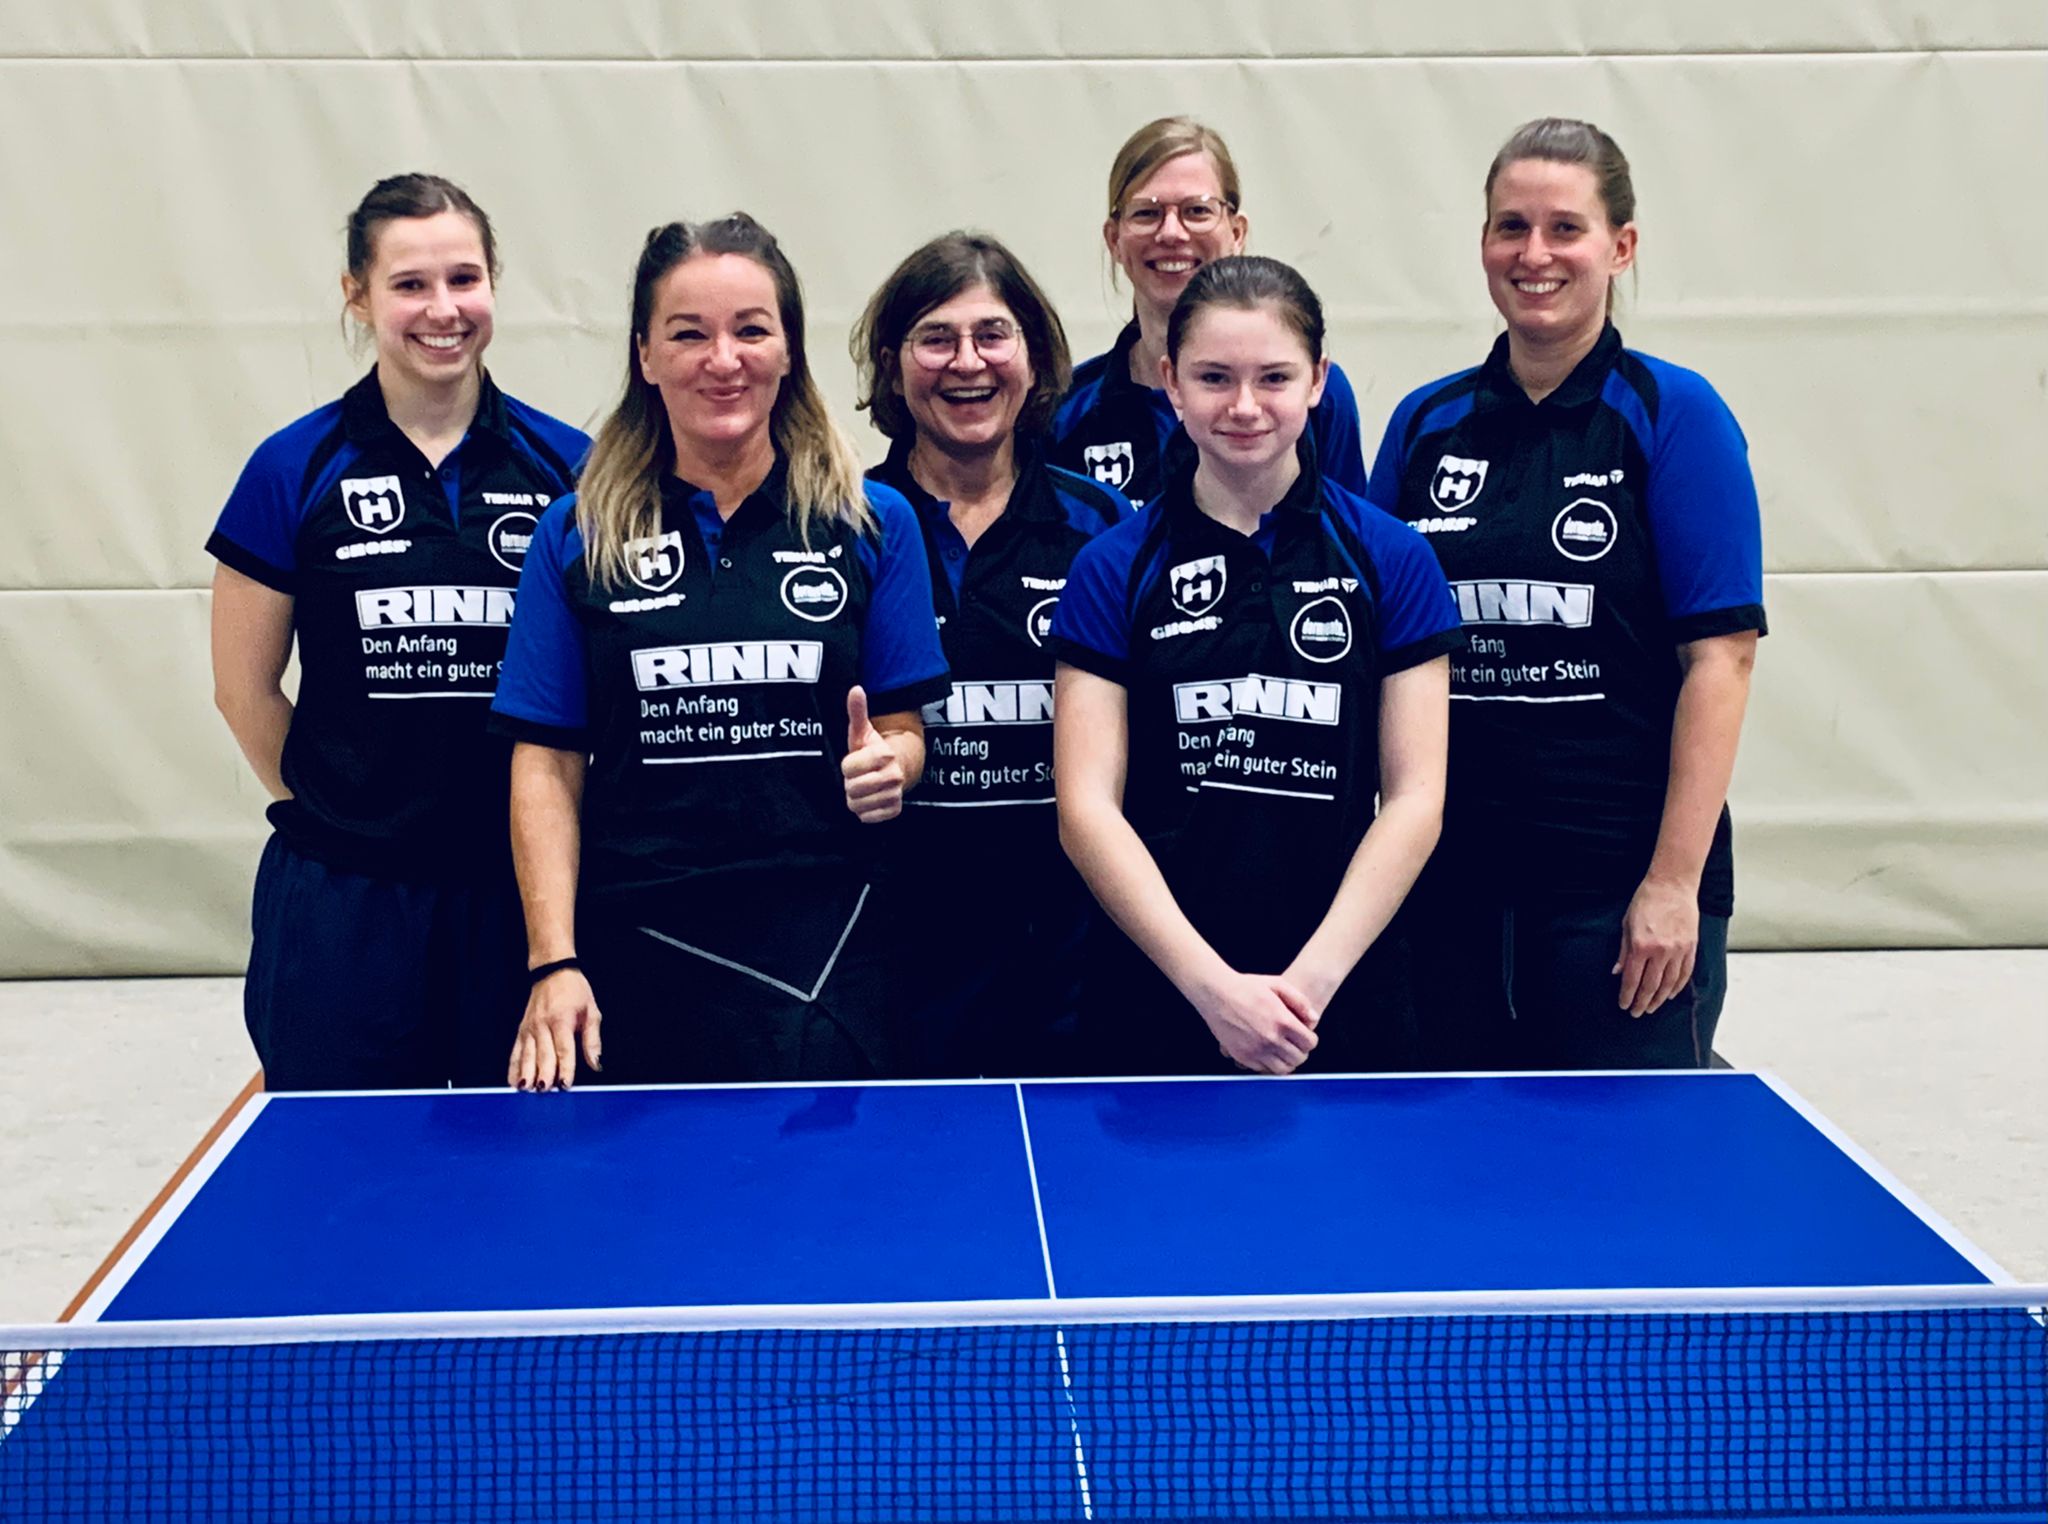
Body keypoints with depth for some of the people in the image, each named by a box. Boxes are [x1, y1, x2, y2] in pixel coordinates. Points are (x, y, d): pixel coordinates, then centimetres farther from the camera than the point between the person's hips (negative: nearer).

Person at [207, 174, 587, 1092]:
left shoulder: (565, 464, 1)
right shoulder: (296, 471, -2)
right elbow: (246, 687, 5)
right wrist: (333, 810, 9)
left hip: (523, 887, 1)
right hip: (345, 902, -1)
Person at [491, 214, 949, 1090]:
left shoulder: (873, 523, 4)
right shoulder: (578, 536, 3)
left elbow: (905, 729, 8)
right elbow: (548, 763, 2)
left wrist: (889, 764, -16)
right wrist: (552, 964, -6)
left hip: (823, 961, 0)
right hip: (635, 967, 0)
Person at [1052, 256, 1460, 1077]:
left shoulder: (1391, 557, 1)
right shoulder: (1113, 569, 1)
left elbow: (1414, 794, -2)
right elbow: (1088, 805, -5)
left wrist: (1311, 979, -12)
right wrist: (1214, 985, -14)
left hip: (1343, 1000, 0)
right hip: (1154, 999, 0)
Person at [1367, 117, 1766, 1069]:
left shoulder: (1675, 415, -4)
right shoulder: (1425, 423, 8)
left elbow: (1719, 654, -9)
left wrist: (1674, 881, -14)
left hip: (1618, 888, -4)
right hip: (1448, 883, 4)